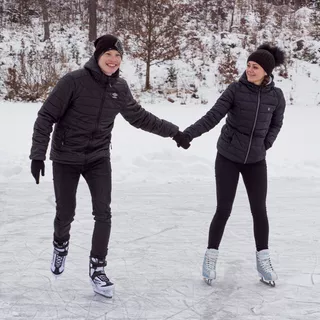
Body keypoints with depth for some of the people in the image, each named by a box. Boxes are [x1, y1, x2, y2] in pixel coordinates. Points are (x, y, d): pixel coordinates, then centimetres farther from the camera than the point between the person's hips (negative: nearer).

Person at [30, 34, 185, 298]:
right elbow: (46, 117, -14)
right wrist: (38, 154, -19)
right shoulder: (74, 81, -18)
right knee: (65, 214, 6)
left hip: (98, 159, 3)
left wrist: (173, 131, 10)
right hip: (66, 159, -3)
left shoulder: (120, 88, -4)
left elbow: (139, 117, 10)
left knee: (103, 214, -5)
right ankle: (61, 246, 40)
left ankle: (97, 268, 10)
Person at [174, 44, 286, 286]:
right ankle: (211, 258, 15)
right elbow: (212, 117, -19)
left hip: (256, 161, 2)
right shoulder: (236, 89, -13)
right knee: (223, 210, -1)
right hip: (228, 158, -2)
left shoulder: (276, 96, -6)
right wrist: (189, 133, -31)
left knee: (259, 210, 6)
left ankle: (263, 261, 20)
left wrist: (265, 145, 0)